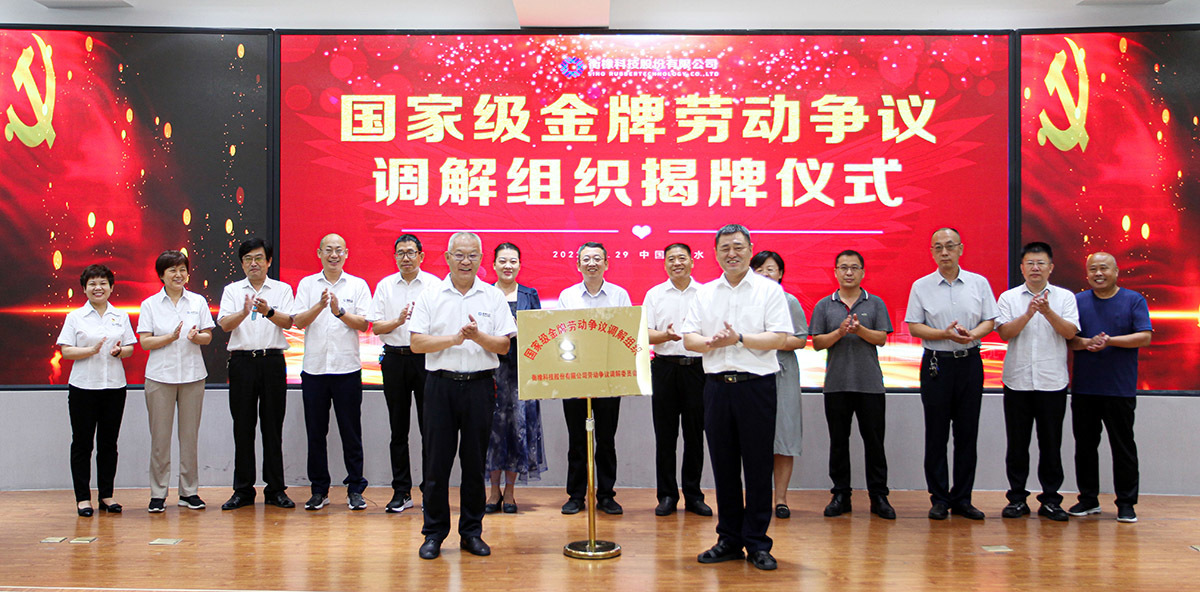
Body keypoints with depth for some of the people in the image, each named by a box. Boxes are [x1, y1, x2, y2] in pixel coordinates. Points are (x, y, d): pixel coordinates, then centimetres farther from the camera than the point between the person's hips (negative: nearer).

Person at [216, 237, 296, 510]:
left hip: (272, 362, -1)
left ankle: (275, 489, 10)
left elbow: (288, 322, -7)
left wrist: (269, 311, -27)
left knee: (273, 426, 2)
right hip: (242, 362, 1)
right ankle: (243, 490, 13)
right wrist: (244, 312, -24)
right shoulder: (232, 290, 11)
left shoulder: (282, 289, 8)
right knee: (243, 426, 4)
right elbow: (224, 324, -4)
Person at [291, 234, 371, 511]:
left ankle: (355, 489, 11)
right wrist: (320, 305, -17)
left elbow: (364, 324, -2)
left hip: (347, 368, -1)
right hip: (314, 368, 2)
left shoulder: (358, 286, 6)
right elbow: (298, 321, -1)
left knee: (351, 432, 2)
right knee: (316, 432, 7)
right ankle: (319, 490, 17)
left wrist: (340, 311, -17)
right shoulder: (307, 284, 9)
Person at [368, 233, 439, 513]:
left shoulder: (434, 284, 3)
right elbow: (375, 327, 3)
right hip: (394, 359, 2)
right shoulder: (385, 285, 9)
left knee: (429, 427, -2)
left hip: (426, 358, -2)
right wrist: (398, 321, -14)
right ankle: (401, 492, 15)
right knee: (398, 429, 8)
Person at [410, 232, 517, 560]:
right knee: (438, 461, 2)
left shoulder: (494, 296, 6)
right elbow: (417, 343, -3)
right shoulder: (430, 296, 5)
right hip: (441, 385, -1)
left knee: (475, 462, 7)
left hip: (480, 385, 1)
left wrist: (478, 336, -16)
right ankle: (434, 532, 14)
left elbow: (504, 345, 2)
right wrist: (454, 339, -14)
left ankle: (471, 532, 17)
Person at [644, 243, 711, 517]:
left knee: (695, 433, 5)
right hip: (665, 368, 0)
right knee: (665, 434, 3)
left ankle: (693, 495, 15)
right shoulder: (654, 294, 8)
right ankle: (667, 495, 13)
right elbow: (645, 334, 2)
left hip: (697, 368, 0)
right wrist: (665, 335, -17)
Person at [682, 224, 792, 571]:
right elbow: (688, 338, 7)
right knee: (723, 465, 9)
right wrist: (711, 342, -13)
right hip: (717, 385, 4)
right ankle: (729, 539, 20)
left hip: (756, 385, -4)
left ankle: (757, 544, 10)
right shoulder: (705, 293, 12)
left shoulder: (769, 290, 0)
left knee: (758, 467, 1)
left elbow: (780, 338, -9)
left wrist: (740, 339, -17)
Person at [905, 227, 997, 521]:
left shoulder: (979, 283, 7)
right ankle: (939, 499, 9)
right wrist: (945, 334, -17)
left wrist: (972, 334, -15)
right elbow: (914, 327, -1)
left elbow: (990, 321, 6)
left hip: (970, 362, 1)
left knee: (967, 433, 5)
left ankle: (962, 499, 13)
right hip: (937, 363, -1)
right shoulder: (921, 286, 3)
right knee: (937, 434, 1)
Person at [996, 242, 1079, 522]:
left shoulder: (1065, 297, 6)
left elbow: (1070, 332, -6)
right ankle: (1017, 497, 14)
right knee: (1017, 443, 5)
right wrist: (1028, 314, -18)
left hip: (1052, 381, 0)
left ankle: (1051, 499, 14)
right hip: (1018, 381, 0)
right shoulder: (1009, 298, 6)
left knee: (1051, 443, 5)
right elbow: (1004, 332, -5)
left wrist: (1048, 312, -19)